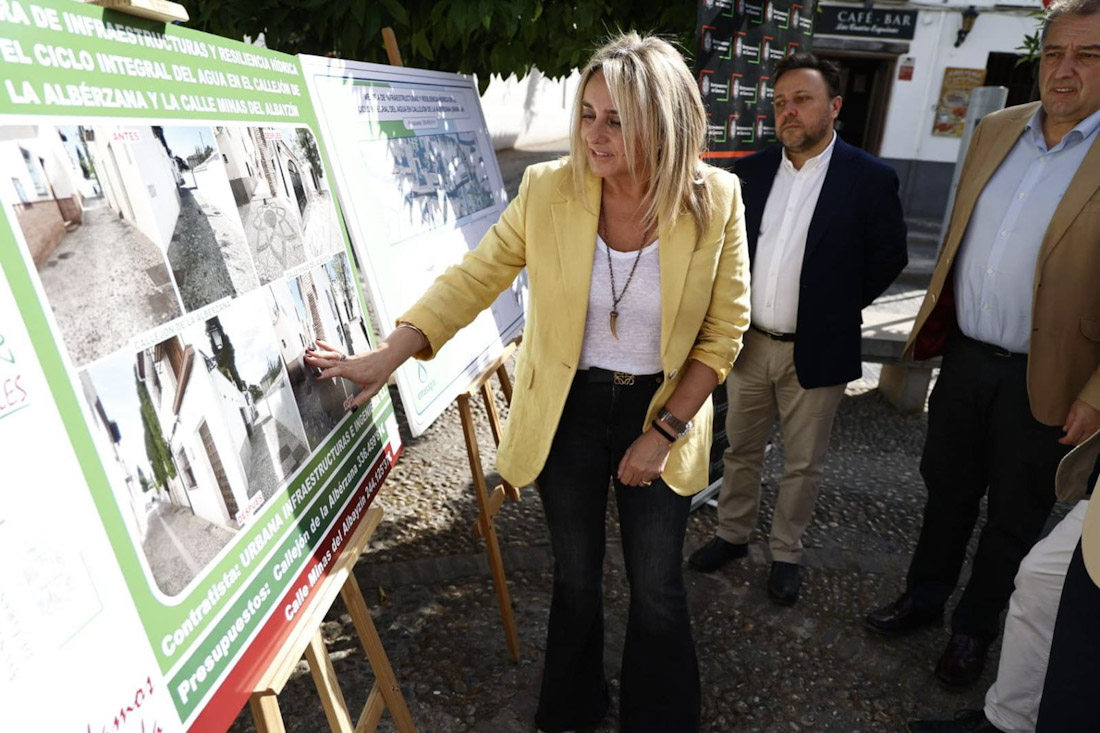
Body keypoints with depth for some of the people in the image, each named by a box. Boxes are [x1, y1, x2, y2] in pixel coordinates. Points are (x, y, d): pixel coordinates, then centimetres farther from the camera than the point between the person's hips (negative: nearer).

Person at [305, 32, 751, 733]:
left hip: (659, 414, 0)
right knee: (575, 578, 20)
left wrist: (664, 432, -12)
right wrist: (386, 356, -17)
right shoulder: (549, 188, -12)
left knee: (657, 591, 14)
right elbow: (472, 279, -8)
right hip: (567, 413, 1)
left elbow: (722, 333, -8)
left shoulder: (715, 200, -14)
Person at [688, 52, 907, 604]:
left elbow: (888, 258, -2)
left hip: (816, 351, -3)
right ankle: (733, 534, 37)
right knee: (740, 450, 17)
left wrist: (834, 307, -1)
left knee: (802, 464, 12)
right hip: (748, 344, 3)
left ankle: (786, 553, 32)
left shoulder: (870, 178, -9)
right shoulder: (750, 172, 2)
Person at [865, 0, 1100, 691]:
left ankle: (975, 628, 35)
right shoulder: (996, 130, 4)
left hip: (1044, 380, -4)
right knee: (947, 490, 19)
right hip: (965, 355, 4)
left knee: (1014, 517, 14)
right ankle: (924, 598, 40)